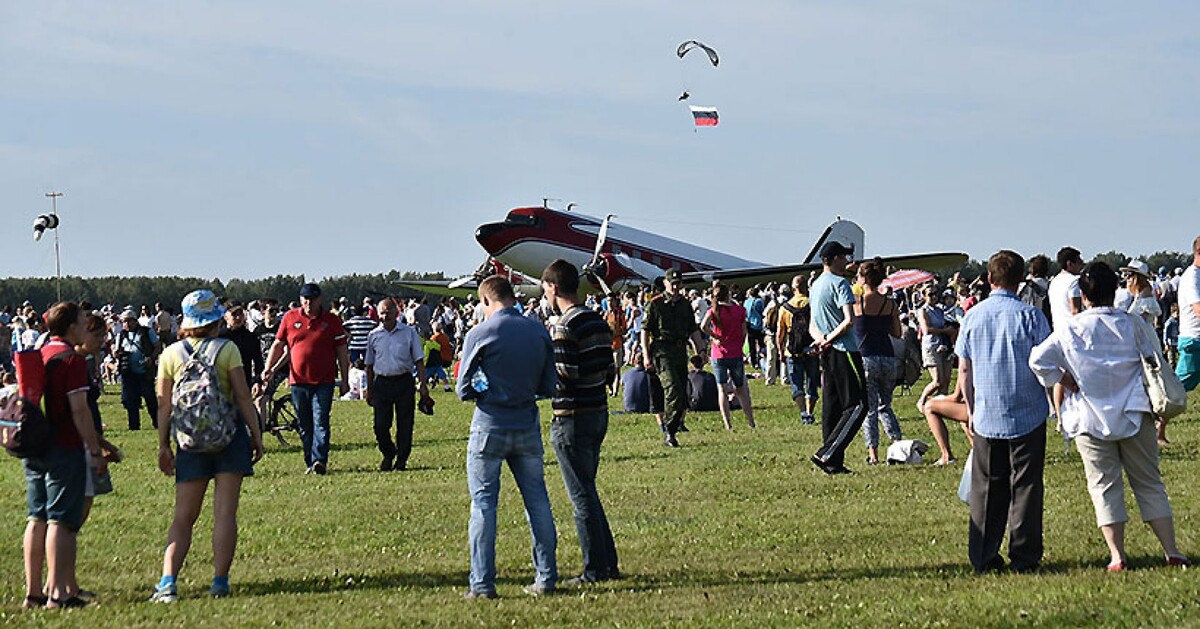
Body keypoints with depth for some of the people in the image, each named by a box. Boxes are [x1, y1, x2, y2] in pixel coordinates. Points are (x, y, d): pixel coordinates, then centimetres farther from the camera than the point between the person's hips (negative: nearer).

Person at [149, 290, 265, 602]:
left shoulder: (171, 354, 1)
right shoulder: (227, 349, -6)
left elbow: (164, 404, 2)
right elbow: (243, 397, -6)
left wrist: (163, 445, 9)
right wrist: (256, 435, 2)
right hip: (229, 436, -2)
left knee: (183, 517, 4)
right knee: (225, 513, 1)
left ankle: (168, 581, -10)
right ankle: (220, 582, 0)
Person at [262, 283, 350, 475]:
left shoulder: (332, 320, 2)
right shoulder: (290, 318, 6)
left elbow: (342, 352, 5)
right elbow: (278, 345, 13)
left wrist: (345, 380, 2)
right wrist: (269, 368, 1)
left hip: (324, 382, -3)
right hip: (298, 381, 3)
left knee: (320, 421, -12)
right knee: (304, 426, 6)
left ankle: (319, 460, -19)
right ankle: (310, 463, 13)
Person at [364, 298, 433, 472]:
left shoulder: (409, 333, 2)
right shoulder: (374, 336, 6)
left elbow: (419, 360, 4)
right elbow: (369, 365, 14)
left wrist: (423, 385, -2)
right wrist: (369, 390, 12)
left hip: (404, 382, -1)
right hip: (381, 383, 1)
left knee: (405, 424, 1)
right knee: (380, 425, -1)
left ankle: (401, 460, 13)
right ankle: (388, 454, 22)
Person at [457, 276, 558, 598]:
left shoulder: (480, 335, -10)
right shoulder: (539, 332, 2)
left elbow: (464, 391, -4)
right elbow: (549, 387, 6)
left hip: (490, 427, -4)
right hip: (527, 426, 4)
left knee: (483, 502, 2)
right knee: (537, 499, 11)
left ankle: (482, 582, 0)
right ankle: (546, 577, 14)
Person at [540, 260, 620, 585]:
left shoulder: (564, 328, -17)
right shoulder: (598, 321, 10)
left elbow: (564, 374, -22)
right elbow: (609, 371, 11)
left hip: (572, 418, -9)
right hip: (599, 411, 9)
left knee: (581, 495, -2)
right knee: (587, 491, 18)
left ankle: (595, 570, 1)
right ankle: (608, 562, 19)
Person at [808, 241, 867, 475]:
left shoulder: (815, 286, 17)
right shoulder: (839, 283, -11)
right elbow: (849, 320, -21)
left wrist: (821, 338, 0)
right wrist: (829, 339, -9)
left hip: (826, 354, 9)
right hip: (844, 351, -9)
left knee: (832, 408, 8)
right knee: (856, 405, -7)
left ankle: (834, 463, 7)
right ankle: (826, 454, -16)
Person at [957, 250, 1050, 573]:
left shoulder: (973, 316, 2)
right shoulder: (1030, 316, -7)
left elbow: (963, 369, 6)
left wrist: (971, 409, 16)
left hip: (986, 416, 3)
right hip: (1027, 415, -2)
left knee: (986, 487, 9)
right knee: (1025, 486, 4)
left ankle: (983, 556, 8)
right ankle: (1024, 556, 2)